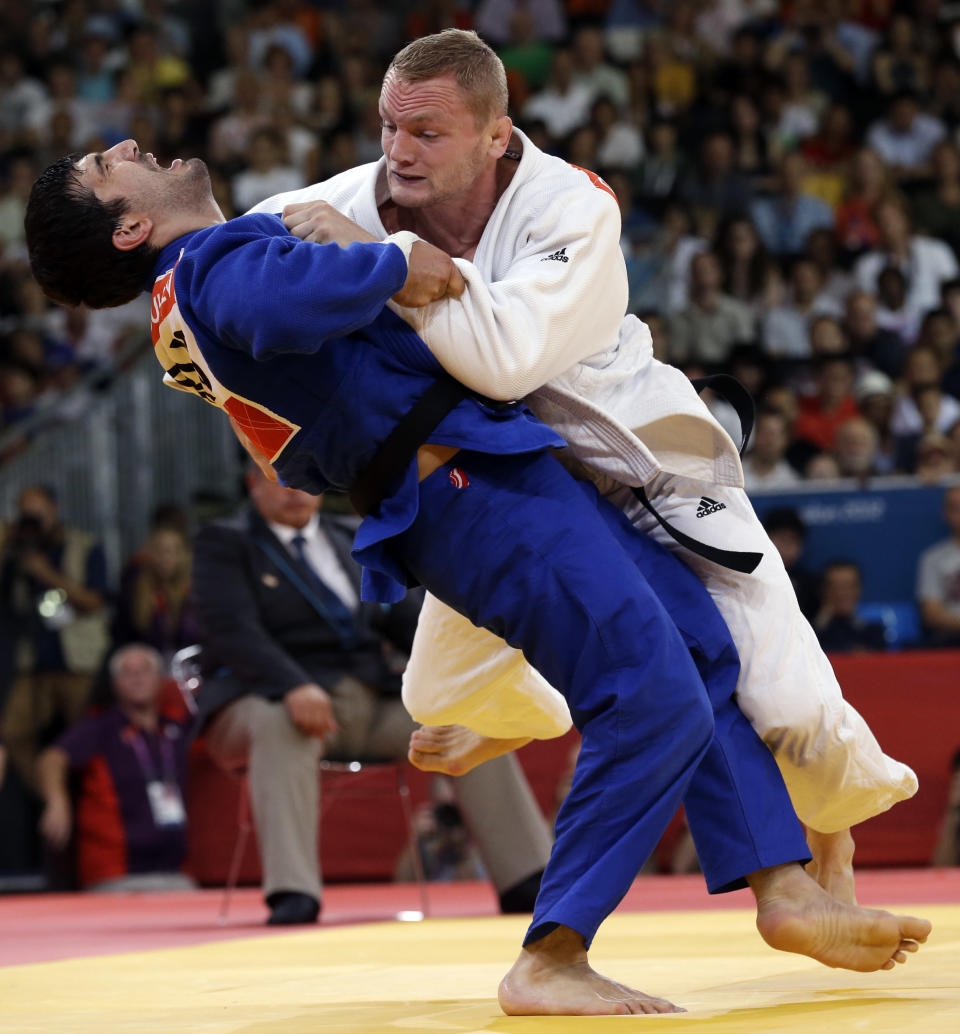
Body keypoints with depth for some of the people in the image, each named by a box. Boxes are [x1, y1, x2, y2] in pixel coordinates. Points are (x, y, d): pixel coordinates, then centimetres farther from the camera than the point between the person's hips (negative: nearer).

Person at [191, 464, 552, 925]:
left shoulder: (352, 541, 20)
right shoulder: (224, 544, 1)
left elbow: (402, 616, 16)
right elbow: (233, 631, -15)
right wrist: (294, 687, -33)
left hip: (372, 700, 6)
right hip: (274, 698, -6)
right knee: (283, 725, -40)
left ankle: (527, 882, -11)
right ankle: (293, 896, -49)